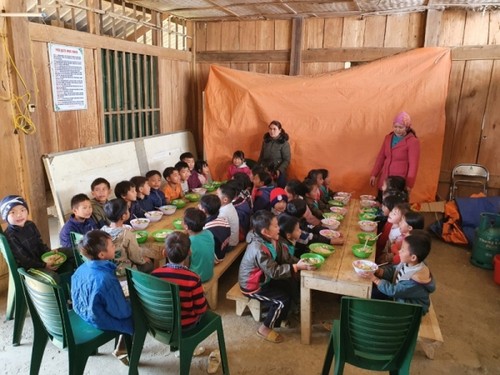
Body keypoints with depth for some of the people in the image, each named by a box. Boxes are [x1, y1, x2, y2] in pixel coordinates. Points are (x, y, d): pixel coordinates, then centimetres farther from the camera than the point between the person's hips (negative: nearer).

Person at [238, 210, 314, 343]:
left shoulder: (269, 239, -6)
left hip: (262, 279, 9)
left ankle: (282, 317, 26)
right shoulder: (259, 250, -34)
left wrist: (298, 262, -15)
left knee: (288, 287, 7)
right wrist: (297, 267, -27)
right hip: (252, 286, -9)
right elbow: (275, 272, -29)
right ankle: (265, 329, 5)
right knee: (284, 299, -11)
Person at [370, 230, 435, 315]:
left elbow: (393, 291, -29)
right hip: (400, 293, 8)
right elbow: (393, 270, 0)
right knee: (374, 292, 4)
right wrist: (379, 271, -19)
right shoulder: (408, 263, -14)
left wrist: (375, 280, -22)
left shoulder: (415, 280, -37)